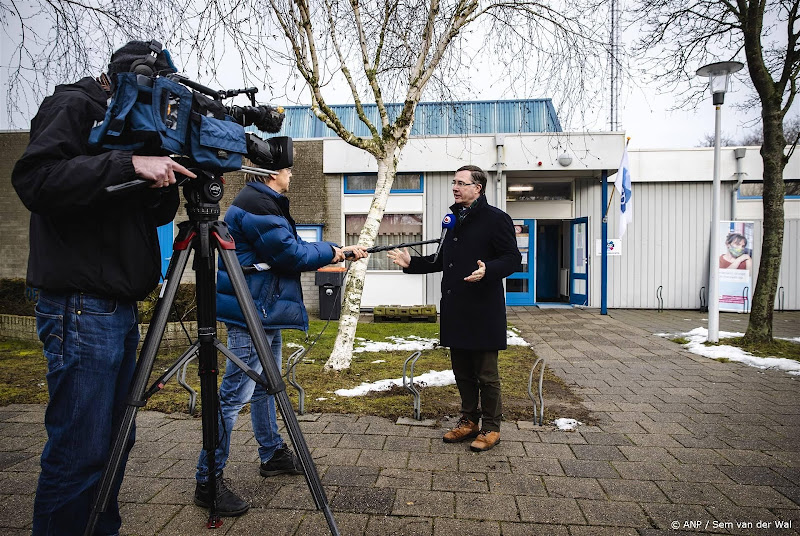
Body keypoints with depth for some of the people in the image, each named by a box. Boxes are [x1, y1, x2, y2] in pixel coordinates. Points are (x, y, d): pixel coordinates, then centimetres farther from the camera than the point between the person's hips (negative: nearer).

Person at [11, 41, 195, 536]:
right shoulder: (73, 107, -2)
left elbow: (155, 215, 18)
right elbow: (34, 179, -19)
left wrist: (168, 178, 1)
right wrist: (128, 165, -24)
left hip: (120, 310, 9)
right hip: (81, 309, -9)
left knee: (114, 444, 15)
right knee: (81, 453, -4)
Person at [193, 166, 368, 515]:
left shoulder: (268, 203, 17)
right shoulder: (256, 205, -16)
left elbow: (291, 250, 19)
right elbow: (293, 255, -19)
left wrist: (341, 252, 13)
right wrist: (334, 251, -3)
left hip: (266, 313, 11)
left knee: (266, 386, 19)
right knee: (234, 396, -6)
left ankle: (273, 454, 34)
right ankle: (208, 482, 5)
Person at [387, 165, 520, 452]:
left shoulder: (495, 218, -8)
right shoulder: (454, 219, 17)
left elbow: (512, 259, -12)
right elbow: (442, 260, 24)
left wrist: (487, 270, -30)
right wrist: (411, 263, 14)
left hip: (483, 312, -8)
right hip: (455, 310, 8)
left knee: (486, 374, 4)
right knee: (462, 371, 17)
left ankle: (491, 427, 19)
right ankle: (469, 420, 32)